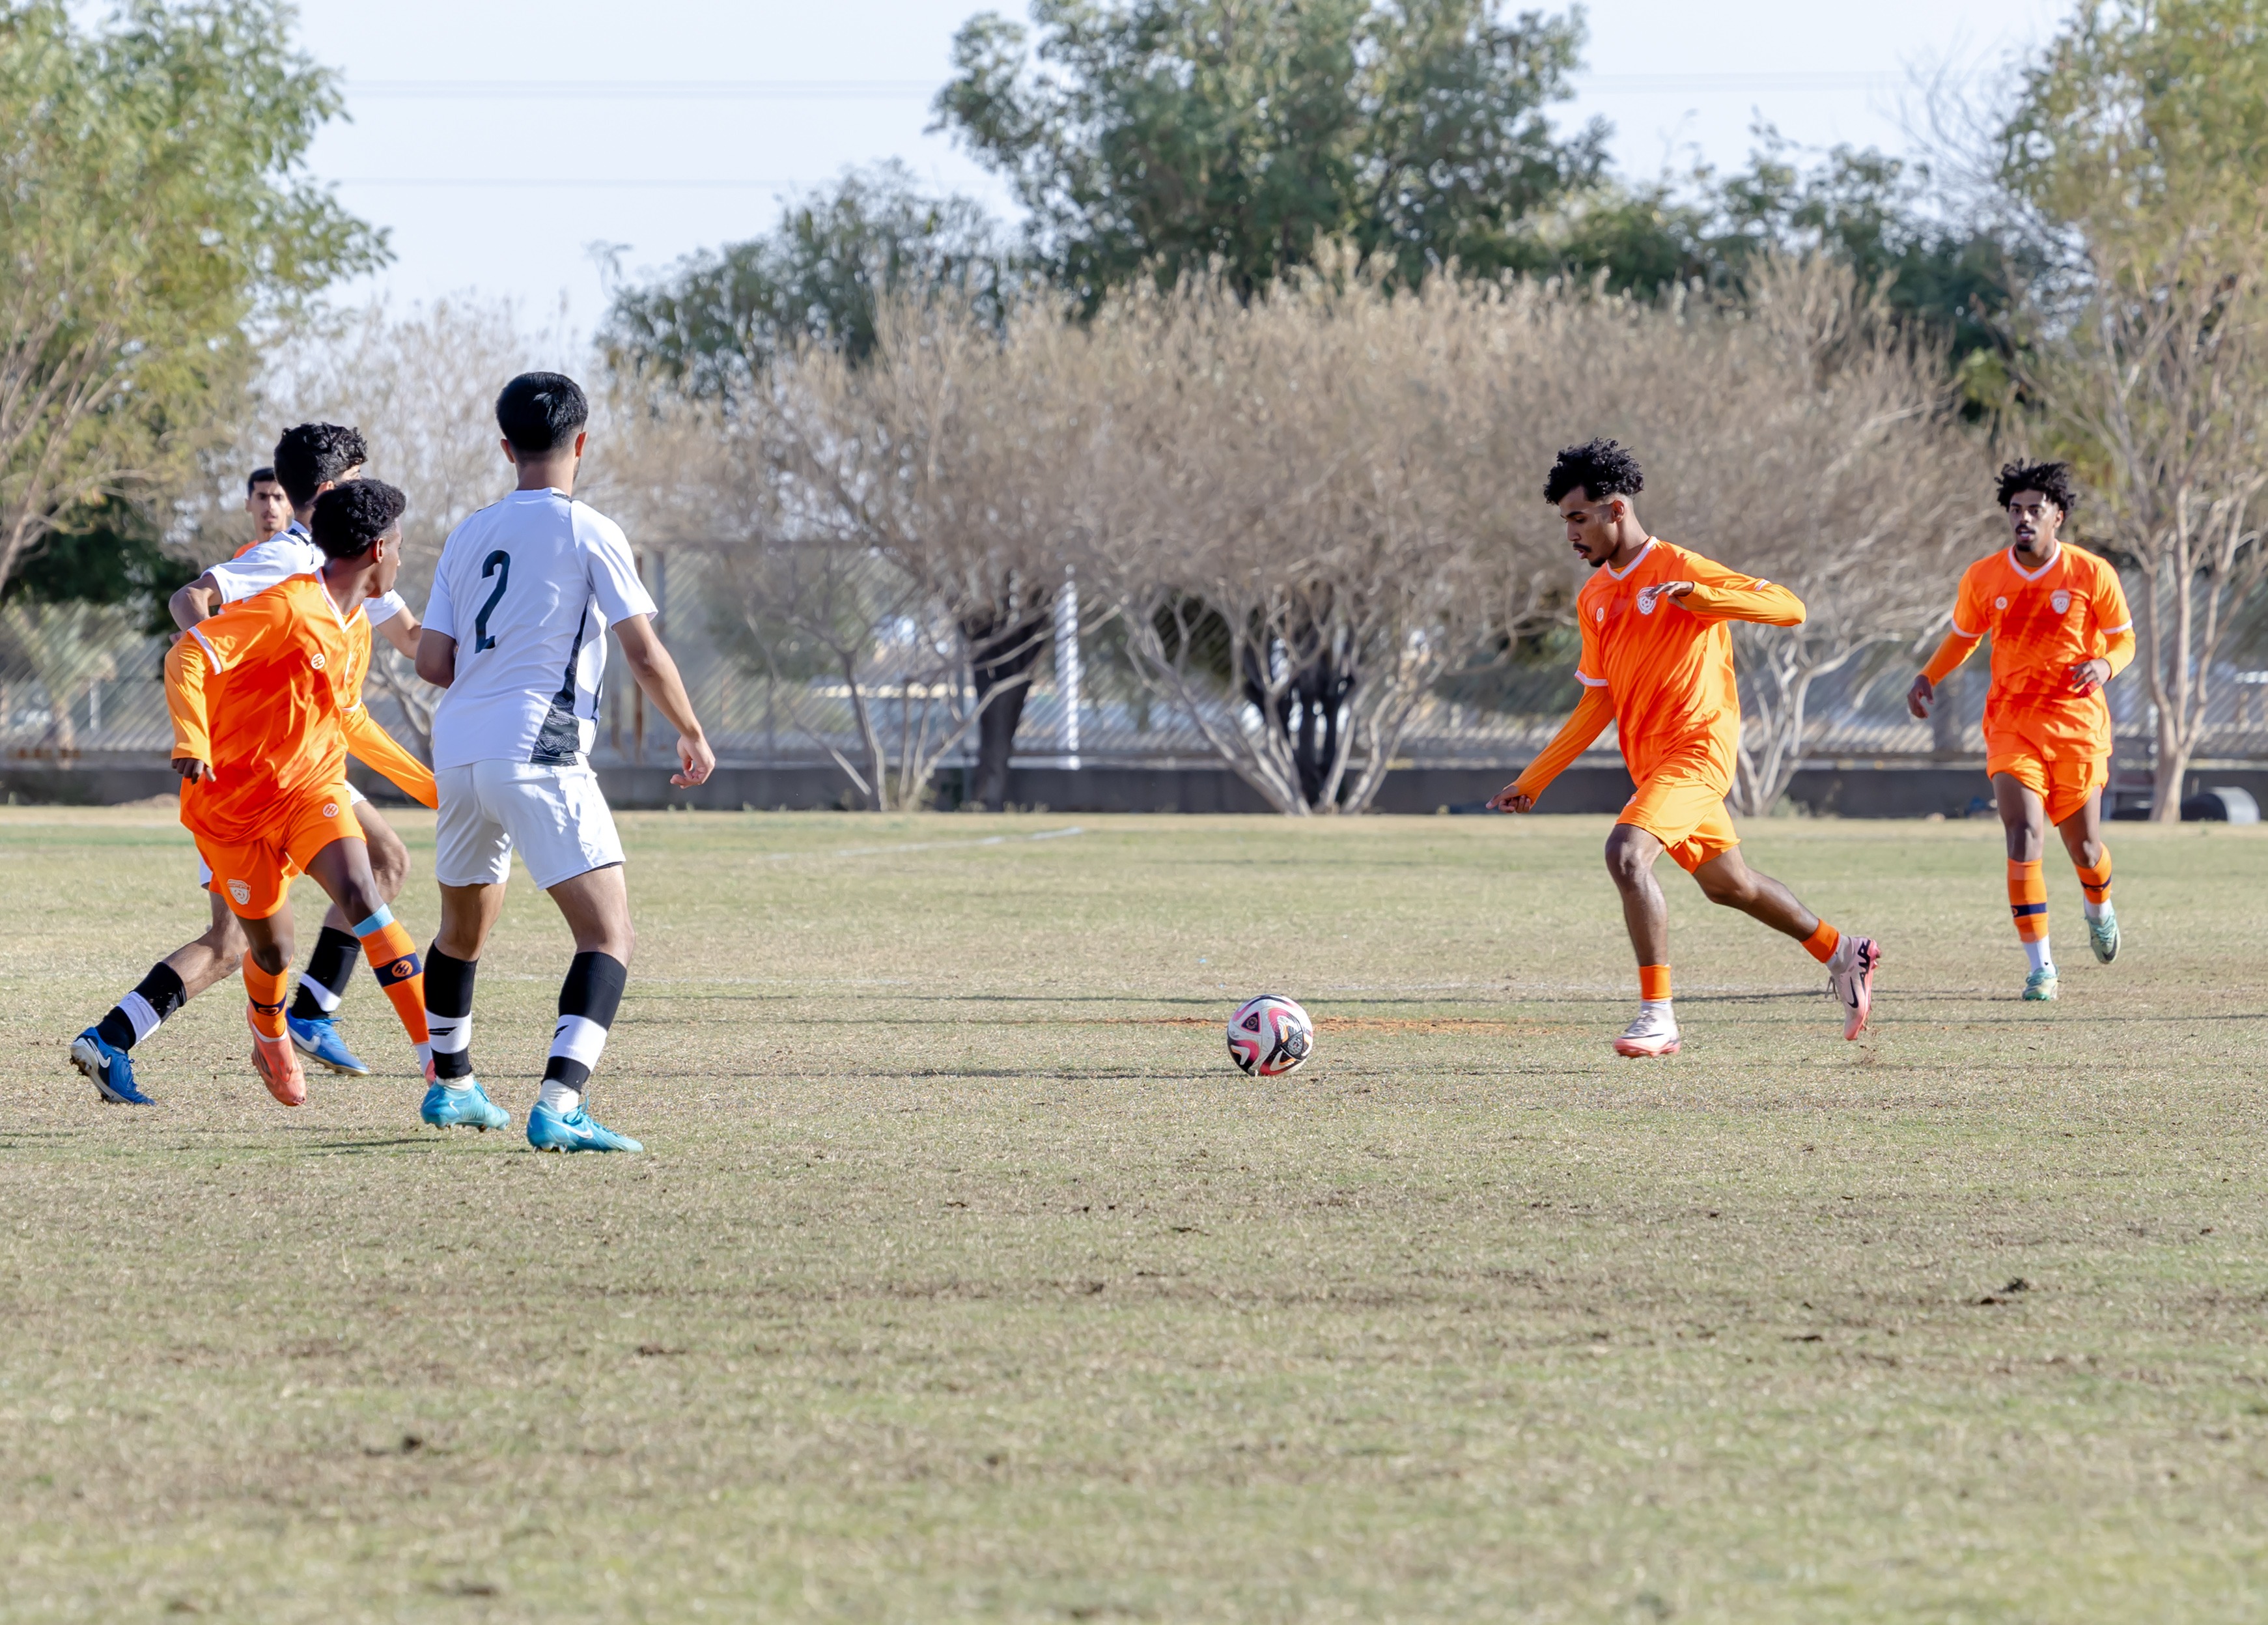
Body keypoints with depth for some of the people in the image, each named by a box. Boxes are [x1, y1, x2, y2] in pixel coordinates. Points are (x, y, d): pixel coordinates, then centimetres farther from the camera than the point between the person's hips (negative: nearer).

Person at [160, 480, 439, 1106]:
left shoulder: (356, 628, 7)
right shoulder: (287, 608, -20)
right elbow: (187, 656, -27)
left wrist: (424, 781, 30)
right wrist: (191, 742, -43)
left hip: (313, 786, 5)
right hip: (234, 802, -5)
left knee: (362, 897, -22)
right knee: (272, 949, 5)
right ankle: (269, 1033, 44)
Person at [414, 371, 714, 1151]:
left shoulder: (469, 535, 13)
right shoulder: (588, 532, -3)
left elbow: (433, 663, 12)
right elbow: (644, 653, -5)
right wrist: (693, 734, 10)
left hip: (458, 752, 7)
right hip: (537, 753, -7)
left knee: (463, 927, 27)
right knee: (609, 937, -9)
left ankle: (450, 1086, 42)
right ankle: (559, 1105, -26)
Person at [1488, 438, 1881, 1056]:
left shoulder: (1680, 569, -12)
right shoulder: (1594, 599, 11)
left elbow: (1790, 609, -16)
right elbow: (1598, 704, 18)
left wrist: (1697, 597, -29)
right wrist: (1531, 782, 14)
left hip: (1697, 748, -9)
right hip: (1649, 761, 9)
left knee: (1626, 855, -27)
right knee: (1728, 884, 20)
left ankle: (1658, 1016, -24)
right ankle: (1843, 953, 42)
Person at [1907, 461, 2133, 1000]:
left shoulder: (2092, 574, -5)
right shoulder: (1983, 579, 0)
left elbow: (2123, 638, 4)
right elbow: (1963, 636, 17)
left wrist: (2104, 665, -18)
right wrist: (1928, 677, 2)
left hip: (2077, 726, 0)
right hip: (2012, 726, 0)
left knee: (2083, 848, 9)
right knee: (2024, 838, -17)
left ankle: (2098, 907, 47)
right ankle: (2040, 966, -12)